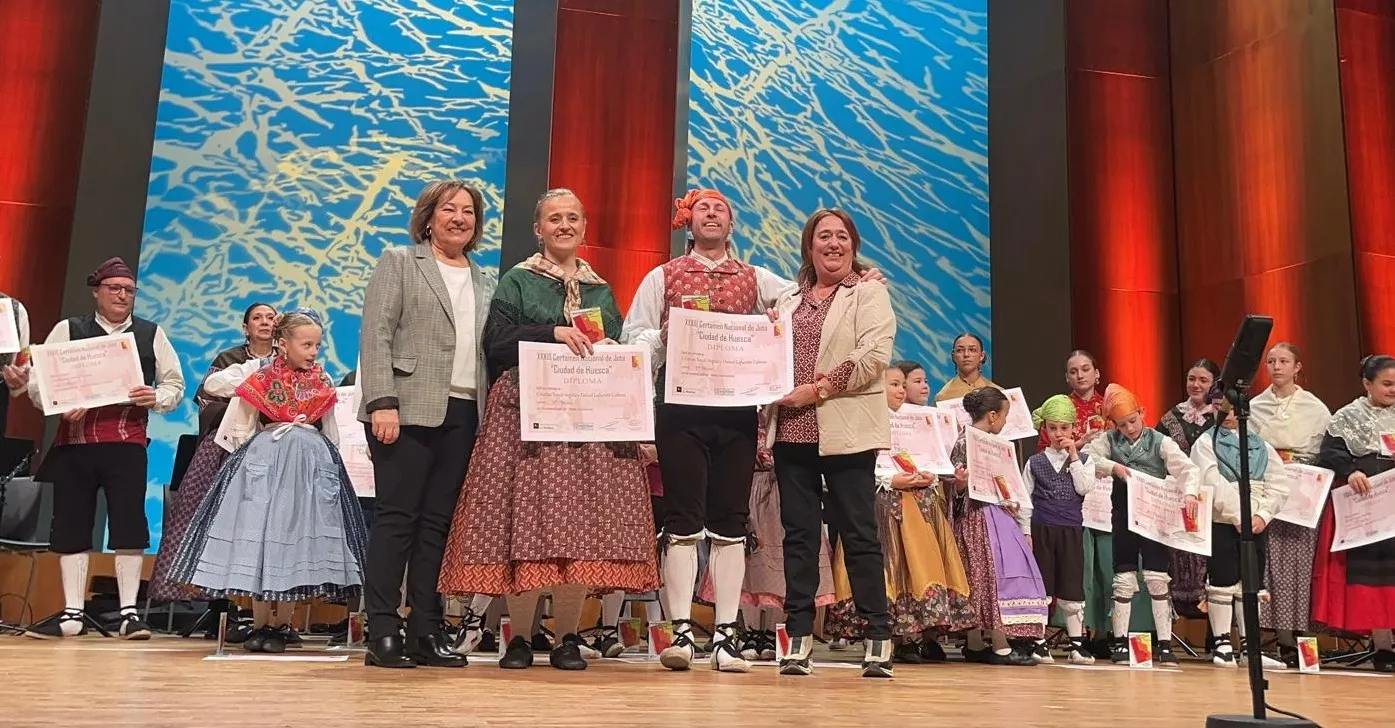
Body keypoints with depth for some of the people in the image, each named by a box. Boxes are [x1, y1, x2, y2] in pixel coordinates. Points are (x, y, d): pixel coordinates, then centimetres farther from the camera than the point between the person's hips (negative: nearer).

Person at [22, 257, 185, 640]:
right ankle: (72, 613, 13)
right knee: (71, 523, 4)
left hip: (127, 443, -1)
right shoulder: (67, 330, 9)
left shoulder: (151, 334, 11)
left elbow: (175, 384, 11)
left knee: (129, 524, -4)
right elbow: (38, 382, 4)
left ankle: (128, 612, 2)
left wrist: (156, 398, -10)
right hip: (74, 440, 1)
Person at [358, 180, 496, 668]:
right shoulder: (399, 262, 7)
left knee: (438, 523, 5)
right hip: (409, 409, -4)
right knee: (397, 517, -4)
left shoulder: (485, 282, 20)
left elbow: (490, 349, 16)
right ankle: (383, 633, -1)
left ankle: (426, 632, 9)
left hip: (463, 415, 4)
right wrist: (382, 402, -14)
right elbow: (376, 335, -3)